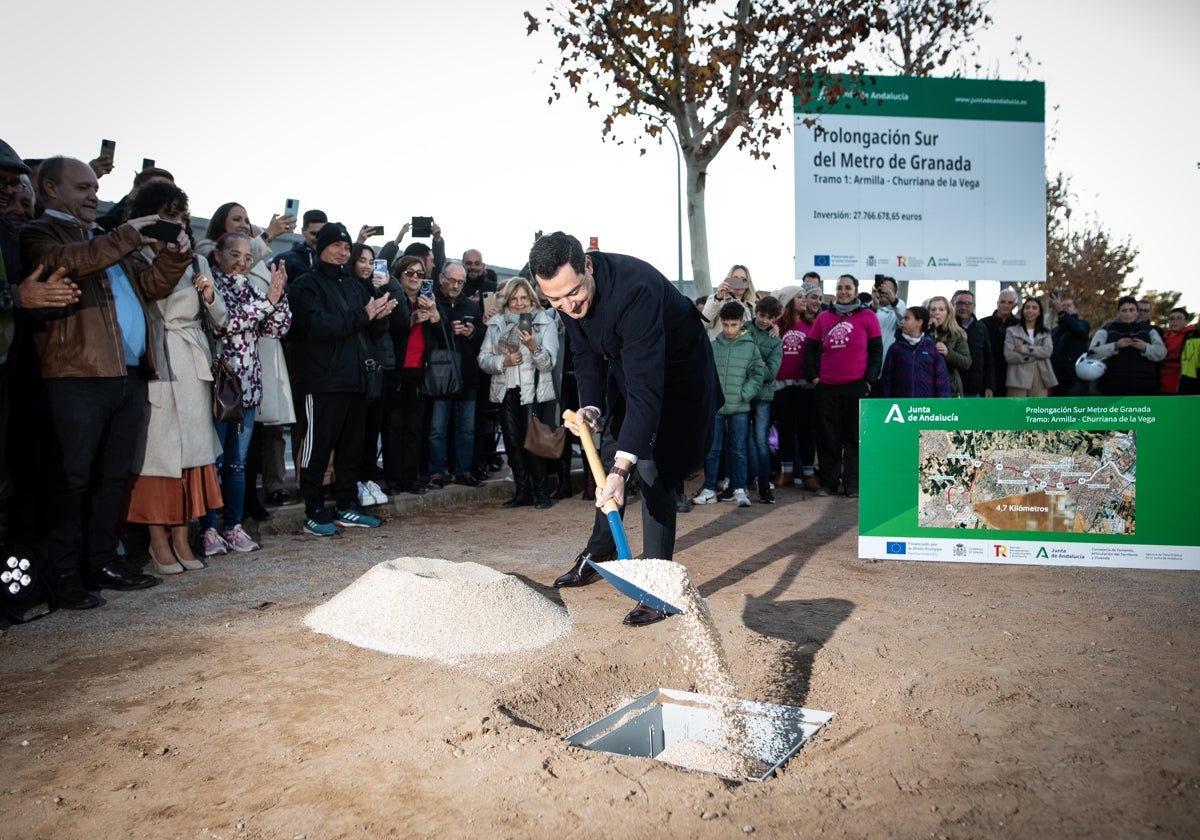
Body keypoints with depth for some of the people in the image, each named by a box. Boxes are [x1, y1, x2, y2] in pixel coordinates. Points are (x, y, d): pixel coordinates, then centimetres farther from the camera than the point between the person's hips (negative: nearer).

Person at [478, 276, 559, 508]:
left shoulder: (546, 322, 0)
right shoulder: (496, 324, 10)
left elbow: (548, 363, -8)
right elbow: (483, 359, 5)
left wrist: (533, 346, -26)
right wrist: (504, 361, -13)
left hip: (533, 391, -4)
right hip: (506, 392, 4)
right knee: (513, 444, 6)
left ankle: (540, 492, 3)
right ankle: (522, 491, 16)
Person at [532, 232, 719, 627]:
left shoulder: (635, 288, -41)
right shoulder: (568, 291, -18)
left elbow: (646, 387, -44)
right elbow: (586, 353, -2)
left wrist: (621, 468, -49)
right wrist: (590, 407, -20)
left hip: (677, 373, -7)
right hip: (628, 368, 7)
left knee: (652, 471, -14)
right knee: (606, 460, 17)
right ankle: (599, 553, 37)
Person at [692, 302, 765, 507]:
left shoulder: (751, 346, 3)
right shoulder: (713, 346, 4)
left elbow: (757, 375, 1)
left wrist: (744, 394, -10)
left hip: (739, 408, -1)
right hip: (714, 406, 1)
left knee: (739, 450, 5)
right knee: (712, 449, 5)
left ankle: (739, 490, 13)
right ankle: (709, 490, 13)